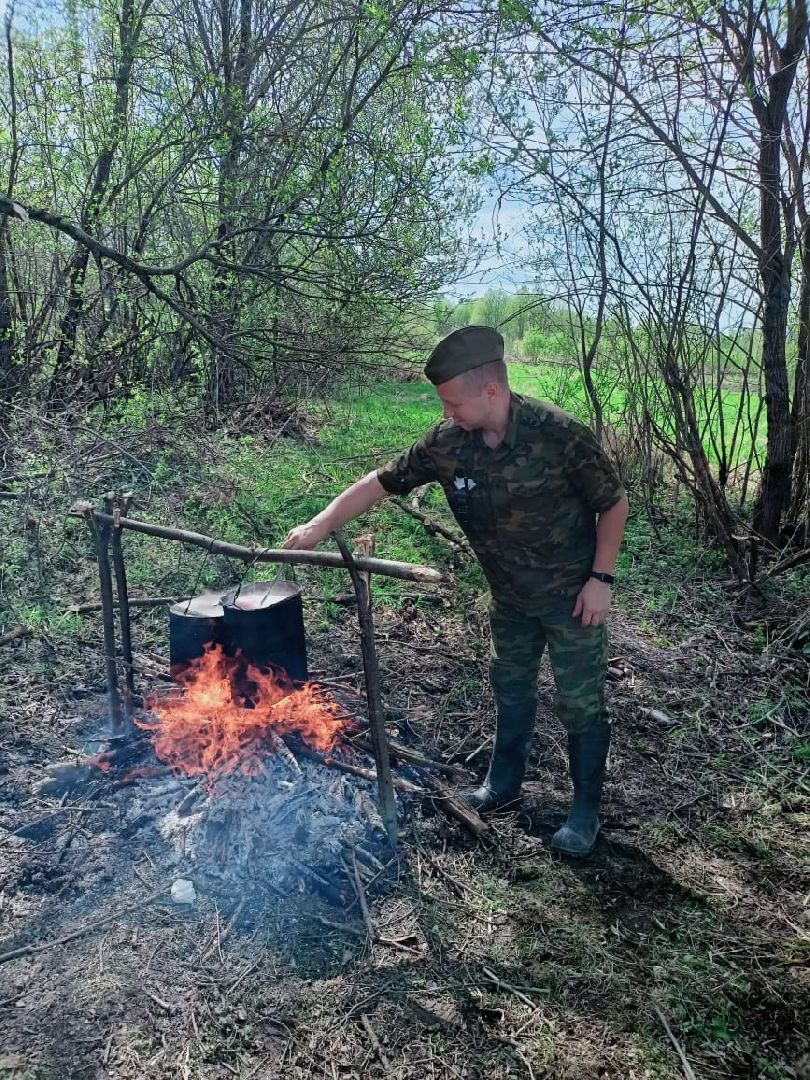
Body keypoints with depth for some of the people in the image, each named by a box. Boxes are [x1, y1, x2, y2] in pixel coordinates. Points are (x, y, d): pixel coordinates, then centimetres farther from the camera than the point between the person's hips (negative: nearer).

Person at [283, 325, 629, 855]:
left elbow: (614, 502, -15)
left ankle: (587, 810, 24)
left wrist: (601, 579, -16)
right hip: (511, 596, 5)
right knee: (510, 688, 20)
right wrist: (321, 524, -10)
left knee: (581, 703, 5)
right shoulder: (447, 441, -13)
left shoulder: (560, 434, -27)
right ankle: (505, 782, 41)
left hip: (571, 595, -5)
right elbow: (382, 481, -6)